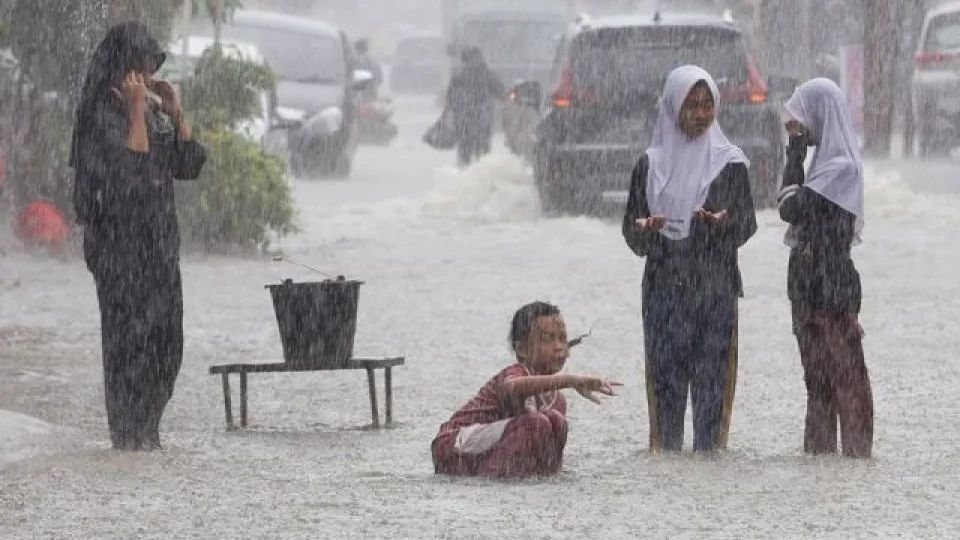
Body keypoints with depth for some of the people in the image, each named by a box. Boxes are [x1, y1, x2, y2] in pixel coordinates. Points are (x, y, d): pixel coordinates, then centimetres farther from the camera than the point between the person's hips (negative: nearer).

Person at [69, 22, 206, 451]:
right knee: (129, 335, -5)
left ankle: (146, 431, 16)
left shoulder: (156, 113, 11)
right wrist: (137, 111, -21)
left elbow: (189, 166, 9)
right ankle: (128, 436, 0)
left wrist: (176, 112, 1)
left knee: (165, 339, 8)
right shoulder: (103, 114, -12)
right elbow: (129, 169, -24)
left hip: (160, 240, 8)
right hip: (122, 242, -8)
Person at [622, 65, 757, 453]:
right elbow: (632, 233, 8)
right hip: (665, 287, 1)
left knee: (712, 376, -5)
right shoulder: (651, 166, 8)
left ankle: (709, 450, -2)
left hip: (715, 288, -1)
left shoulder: (730, 164, 5)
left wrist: (721, 224, -20)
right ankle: (665, 452, 1)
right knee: (666, 377, -2)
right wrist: (644, 229, -16)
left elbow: (746, 225, 2)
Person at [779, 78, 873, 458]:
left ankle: (856, 448, 0)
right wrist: (797, 152, 10)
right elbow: (800, 207, 14)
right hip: (814, 284, 10)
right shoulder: (829, 162, 11)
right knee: (818, 371, 14)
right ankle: (820, 446, 20)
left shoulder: (840, 167, -18)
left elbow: (791, 208, -21)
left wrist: (795, 152, -14)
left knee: (842, 371, -4)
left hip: (830, 285, -10)